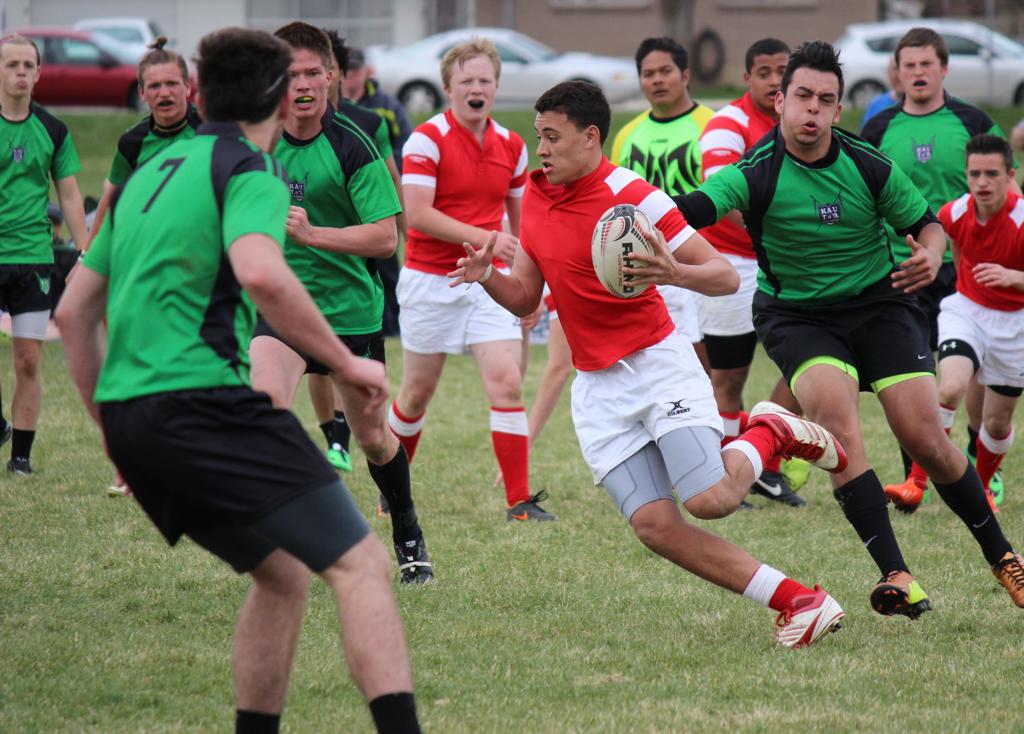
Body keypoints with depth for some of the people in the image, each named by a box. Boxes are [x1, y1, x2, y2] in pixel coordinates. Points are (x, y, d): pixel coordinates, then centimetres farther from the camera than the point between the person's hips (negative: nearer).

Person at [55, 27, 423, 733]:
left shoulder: (148, 175, 22)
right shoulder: (249, 172, -2)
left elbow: (73, 312, 24)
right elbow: (261, 274, -24)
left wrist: (112, 426, 30)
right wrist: (347, 362, -14)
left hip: (128, 413, 8)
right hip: (202, 402, -8)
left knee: (282, 572, 21)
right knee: (361, 563, -11)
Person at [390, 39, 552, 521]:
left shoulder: (511, 146, 6)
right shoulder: (427, 140, -10)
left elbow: (519, 219, 17)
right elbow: (418, 214, -19)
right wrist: (483, 237, -25)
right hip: (430, 281, -3)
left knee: (506, 384, -11)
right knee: (417, 392, 8)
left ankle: (519, 501, -9)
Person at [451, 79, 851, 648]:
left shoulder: (631, 197, -14)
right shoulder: (534, 196, 8)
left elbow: (725, 276, -13)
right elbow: (525, 298, 15)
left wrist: (674, 272, -34)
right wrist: (486, 276, -6)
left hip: (658, 365, -6)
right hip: (596, 386, 6)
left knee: (709, 499, -21)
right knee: (654, 525, -10)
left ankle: (772, 433, 12)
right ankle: (797, 602, -5)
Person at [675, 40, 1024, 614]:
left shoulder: (869, 166, -9)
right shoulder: (758, 173, -16)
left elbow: (927, 222, 4)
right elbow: (697, 207, -33)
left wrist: (930, 255, -19)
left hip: (879, 302, 1)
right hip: (796, 314, -1)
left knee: (925, 438, -8)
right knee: (836, 419, -26)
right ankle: (897, 577, -26)